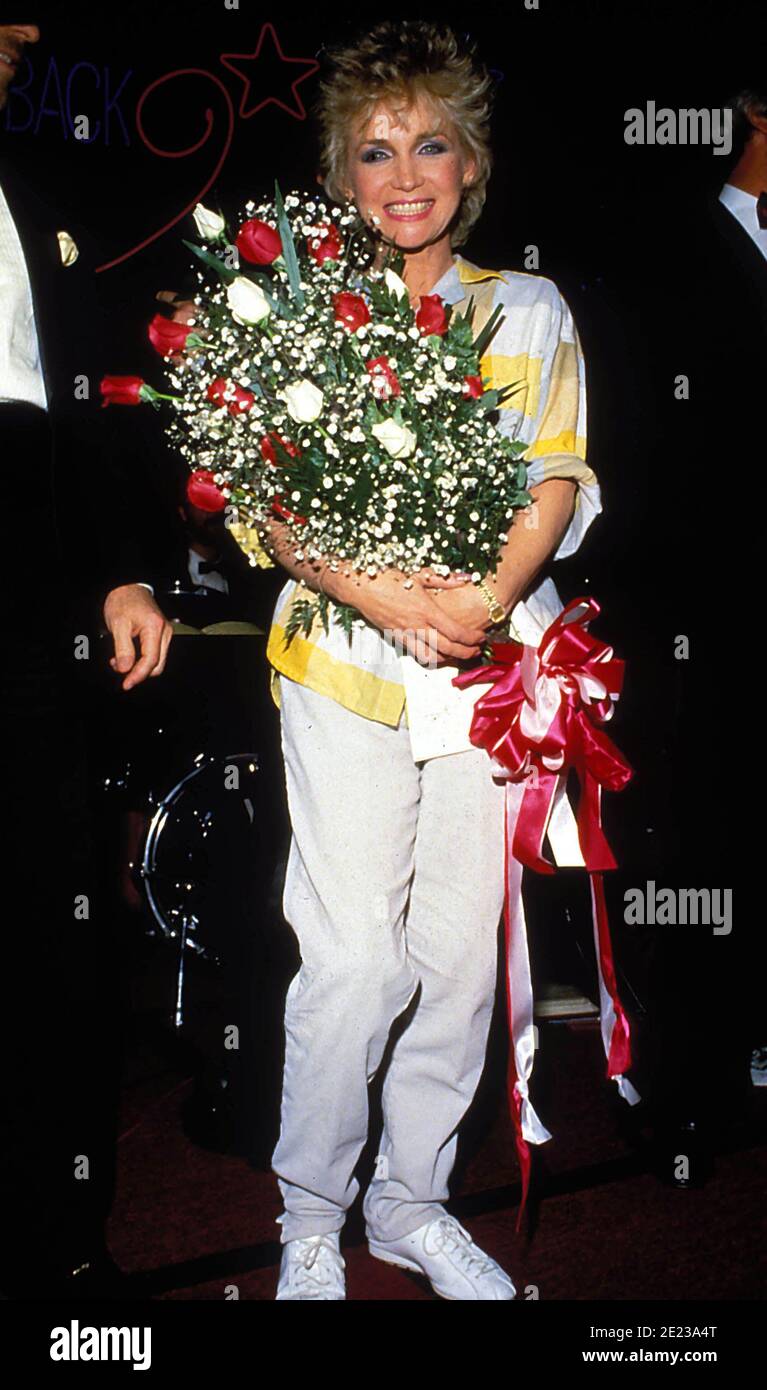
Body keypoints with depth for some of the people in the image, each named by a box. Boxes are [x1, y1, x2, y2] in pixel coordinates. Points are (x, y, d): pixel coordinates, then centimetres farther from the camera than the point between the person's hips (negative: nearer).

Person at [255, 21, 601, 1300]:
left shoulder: (530, 313, 10)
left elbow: (557, 485, 4)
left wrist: (491, 596, -16)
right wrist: (390, 598, -19)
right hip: (343, 666, -2)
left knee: (462, 951, 7)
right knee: (356, 958, -5)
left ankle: (412, 1202, 28)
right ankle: (310, 1217, 19)